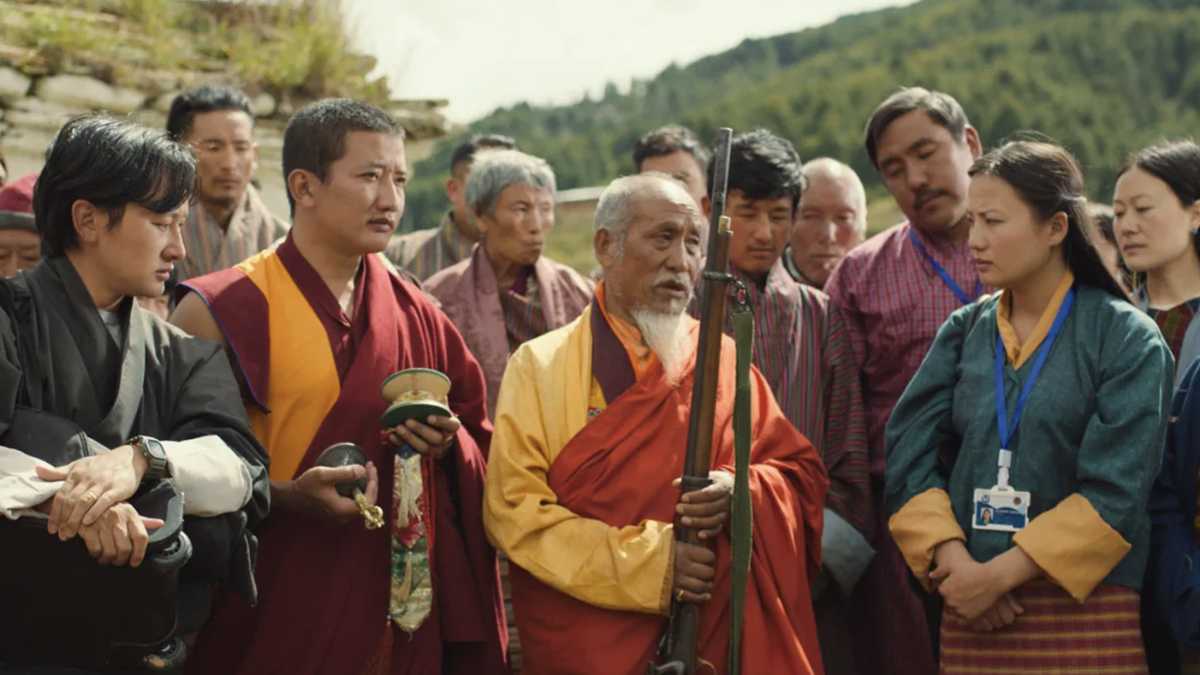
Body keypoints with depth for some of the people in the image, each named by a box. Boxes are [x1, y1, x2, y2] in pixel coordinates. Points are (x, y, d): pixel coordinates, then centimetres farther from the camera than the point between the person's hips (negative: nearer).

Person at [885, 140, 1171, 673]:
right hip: (972, 612, 3)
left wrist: (998, 574, -15)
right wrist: (952, 561, -13)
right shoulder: (965, 331, 9)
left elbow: (1115, 491, -11)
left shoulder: (1128, 339, -3)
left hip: (1085, 608, -3)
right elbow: (909, 454, 2)